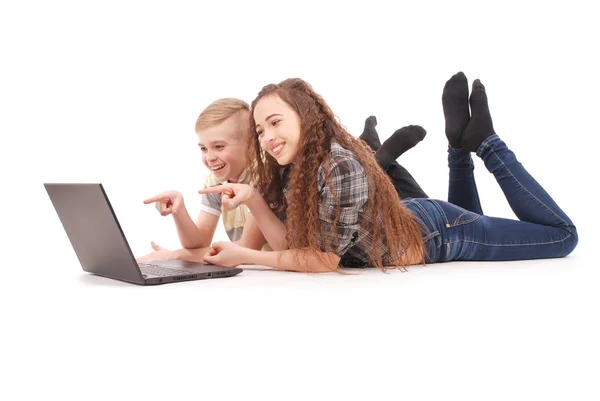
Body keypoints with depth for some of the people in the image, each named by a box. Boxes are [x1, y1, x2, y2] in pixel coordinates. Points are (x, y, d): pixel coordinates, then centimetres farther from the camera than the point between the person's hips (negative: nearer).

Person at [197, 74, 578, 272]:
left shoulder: (341, 167, -37)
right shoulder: (287, 170, -13)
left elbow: (324, 258, -30)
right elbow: (292, 244, -15)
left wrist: (243, 256, -28)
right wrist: (252, 197, -29)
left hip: (435, 232, -7)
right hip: (407, 219, 7)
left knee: (562, 234, 9)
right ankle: (460, 144, 27)